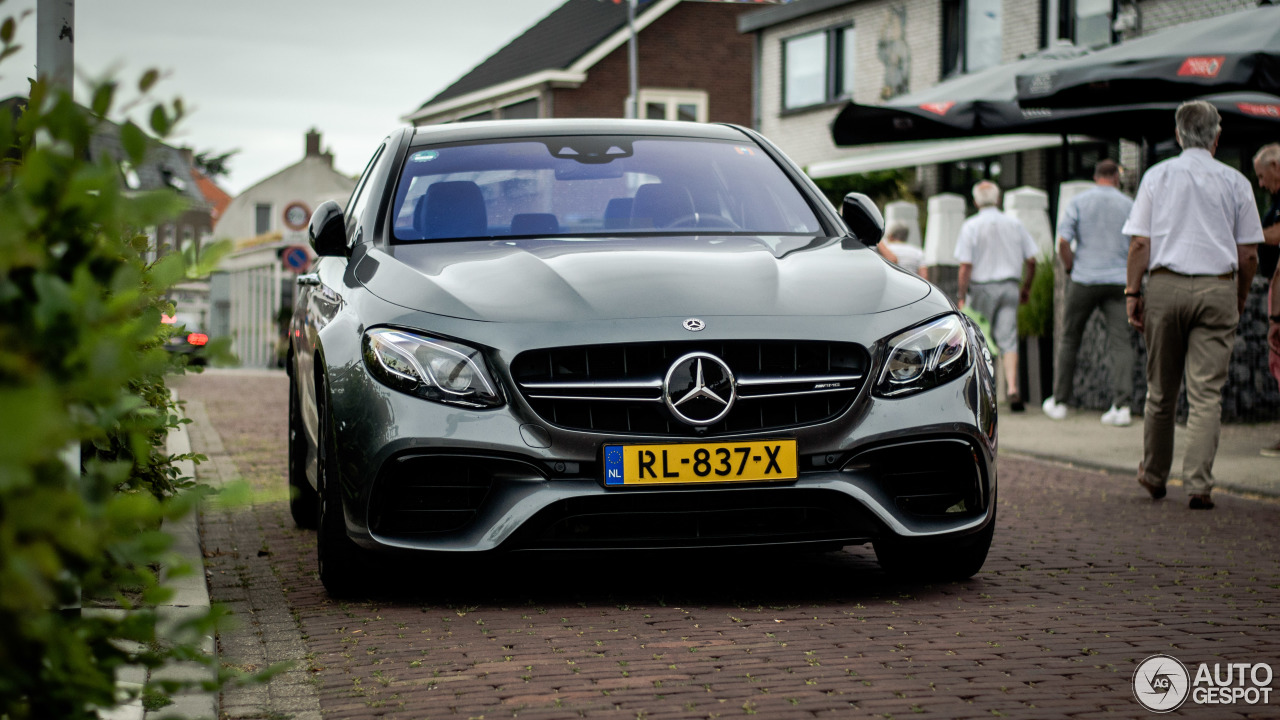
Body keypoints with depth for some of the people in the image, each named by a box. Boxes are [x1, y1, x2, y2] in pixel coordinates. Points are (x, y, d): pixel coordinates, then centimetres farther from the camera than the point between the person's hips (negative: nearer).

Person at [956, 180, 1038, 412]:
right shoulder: (1014, 225, 5)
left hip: (982, 287, -2)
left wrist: (962, 297, -6)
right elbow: (1031, 261, 7)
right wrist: (1026, 288, 21)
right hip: (1010, 287, 2)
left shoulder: (971, 226, -5)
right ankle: (1012, 388, -18)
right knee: (1008, 339, -2)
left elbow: (965, 266, -10)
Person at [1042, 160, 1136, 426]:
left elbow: (1063, 242, -7)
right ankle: (1122, 404, -17)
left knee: (1070, 340, 12)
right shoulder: (1128, 205, 4)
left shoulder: (1079, 202, 2)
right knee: (1120, 341, -4)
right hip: (1118, 282, 0)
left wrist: (1070, 268, 8)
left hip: (1085, 279, 0)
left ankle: (1060, 402, 18)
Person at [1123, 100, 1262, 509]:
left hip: (1165, 285, 1)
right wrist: (1240, 300, 17)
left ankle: (1154, 475, 25)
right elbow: (1248, 254, 6)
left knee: (1161, 390, 12)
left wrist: (1132, 292, 4)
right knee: (1206, 393, -2)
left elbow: (1139, 242, -1)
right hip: (1217, 289, -1)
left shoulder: (1157, 176, 3)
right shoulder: (1235, 182, 4)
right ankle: (1199, 484, -8)